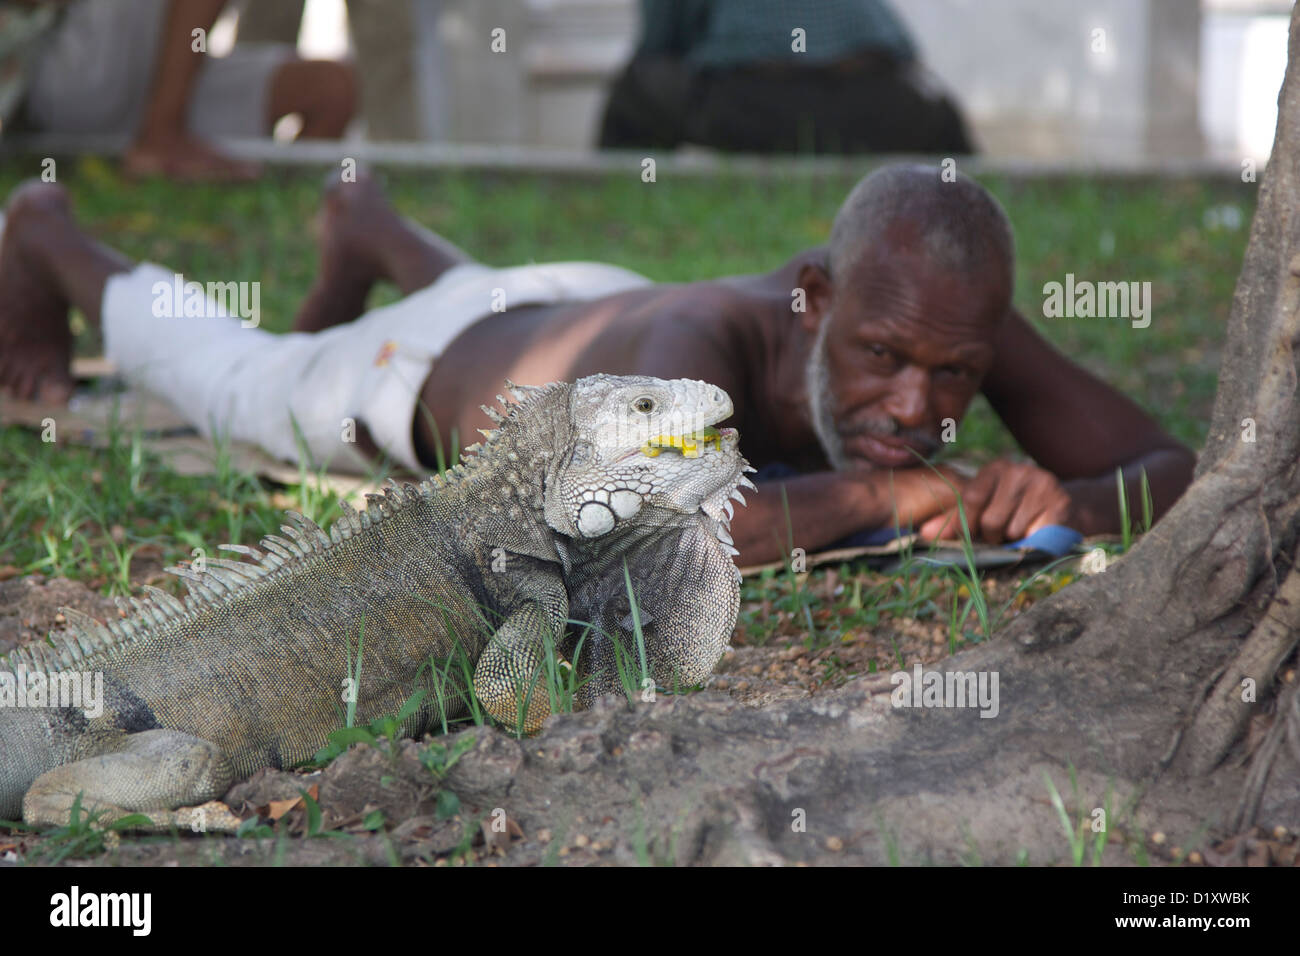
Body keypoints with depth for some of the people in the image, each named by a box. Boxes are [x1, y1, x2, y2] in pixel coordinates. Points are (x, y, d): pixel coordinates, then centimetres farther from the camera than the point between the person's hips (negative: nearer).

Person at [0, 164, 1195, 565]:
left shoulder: (942, 309, -38)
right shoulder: (708, 341, -53)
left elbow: (1177, 471, -33)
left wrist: (1072, 500, -55)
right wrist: (865, 492, -62)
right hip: (445, 374, -4)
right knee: (235, 382, 29)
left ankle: (373, 229, 74)